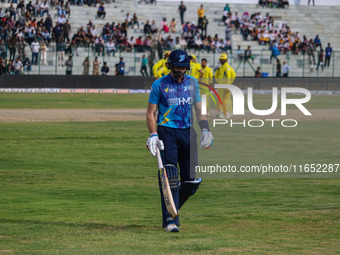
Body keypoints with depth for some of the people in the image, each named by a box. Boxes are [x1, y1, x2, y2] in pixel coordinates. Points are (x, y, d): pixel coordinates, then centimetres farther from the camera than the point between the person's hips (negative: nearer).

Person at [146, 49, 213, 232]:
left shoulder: (192, 83, 13)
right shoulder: (159, 85, 1)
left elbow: (199, 109, 17)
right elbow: (150, 113, 0)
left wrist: (205, 130, 1)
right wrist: (153, 135, -14)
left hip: (188, 133, 4)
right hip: (167, 133, -4)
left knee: (192, 180, 0)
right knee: (169, 175, -15)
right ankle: (170, 219, -16)